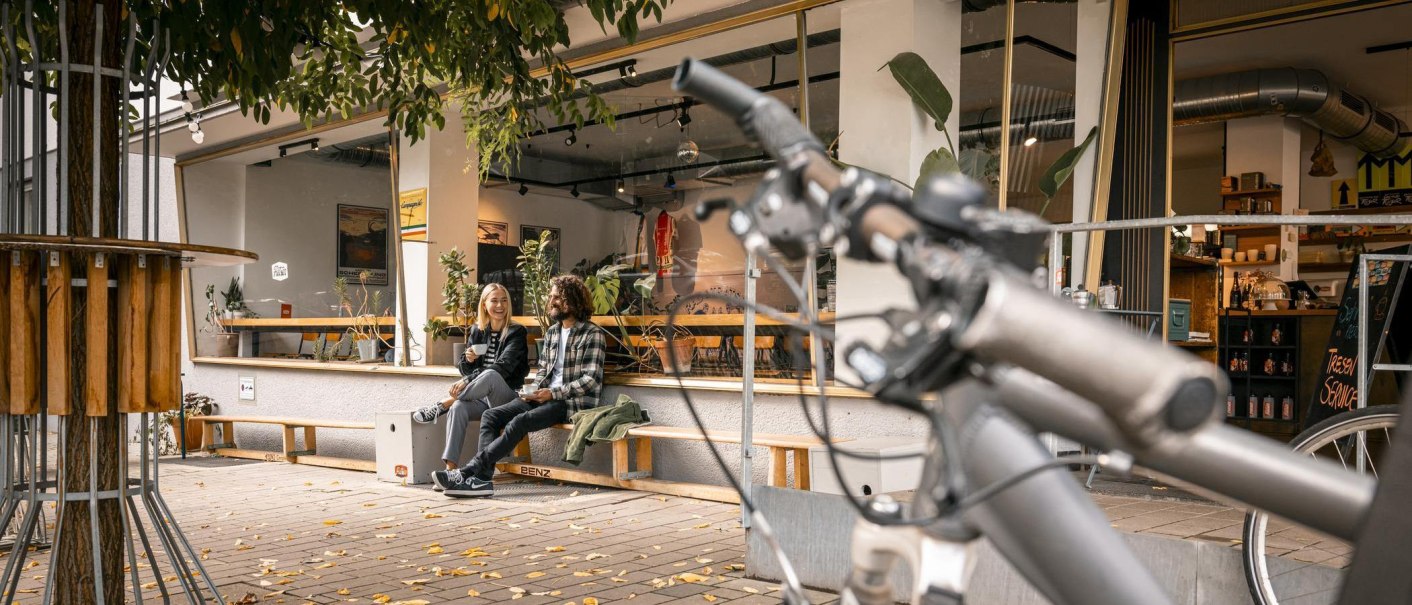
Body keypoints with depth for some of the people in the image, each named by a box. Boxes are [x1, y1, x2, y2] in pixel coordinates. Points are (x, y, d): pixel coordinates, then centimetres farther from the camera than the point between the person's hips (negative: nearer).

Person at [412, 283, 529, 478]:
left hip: (507, 399, -4)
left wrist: (468, 381, -27)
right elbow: (466, 370, 14)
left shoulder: (516, 332, -2)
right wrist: (468, 360, -11)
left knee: (491, 375, -36)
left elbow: (502, 367, -17)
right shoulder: (476, 331, 13)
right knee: (458, 408, -30)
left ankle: (442, 405, -24)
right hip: (481, 399, 4)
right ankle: (450, 468, -38)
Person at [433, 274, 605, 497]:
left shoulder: (592, 334, -6)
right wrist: (535, 392, -1)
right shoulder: (551, 332, 18)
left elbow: (591, 379, -13)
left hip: (572, 402, -8)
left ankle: (468, 472, -32)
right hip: (546, 397, 8)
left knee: (520, 422, -30)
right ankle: (482, 478, -26)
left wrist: (553, 393, -17)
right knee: (491, 416, -12)